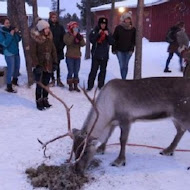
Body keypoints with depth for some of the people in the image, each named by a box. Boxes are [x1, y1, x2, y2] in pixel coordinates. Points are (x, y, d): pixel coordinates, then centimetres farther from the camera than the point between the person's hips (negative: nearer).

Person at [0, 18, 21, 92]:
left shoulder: (12, 29, 4)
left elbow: (18, 39, 9)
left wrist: (17, 33, -8)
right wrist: (10, 35, -23)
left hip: (16, 52, 6)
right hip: (9, 53, -6)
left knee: (17, 67, 18)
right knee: (11, 70, -8)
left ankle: (14, 80, 43)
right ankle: (9, 87, 1)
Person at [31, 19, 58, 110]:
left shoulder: (50, 39, 4)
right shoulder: (35, 39, -12)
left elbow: (53, 51, 11)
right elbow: (33, 53, -12)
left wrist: (55, 62, 6)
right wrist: (37, 65, -16)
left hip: (48, 65, 5)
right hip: (40, 66, -5)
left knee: (46, 84, 13)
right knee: (39, 85, 0)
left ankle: (45, 100, 25)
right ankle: (39, 102, 12)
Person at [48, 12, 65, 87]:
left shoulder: (60, 27, 6)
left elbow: (64, 38, 5)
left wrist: (61, 46, -5)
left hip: (58, 50, 2)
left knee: (57, 65, 7)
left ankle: (58, 80, 12)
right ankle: (53, 80, 13)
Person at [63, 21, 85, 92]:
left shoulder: (79, 35, 9)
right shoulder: (67, 35, -3)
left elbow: (83, 44, -3)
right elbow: (67, 42, -23)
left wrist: (80, 38, -18)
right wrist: (73, 35, -22)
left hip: (77, 56, 4)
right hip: (70, 57, -4)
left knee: (76, 72, 9)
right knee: (70, 72, -1)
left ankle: (75, 85, 17)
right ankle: (70, 85, 9)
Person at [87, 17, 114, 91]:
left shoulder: (108, 32, 7)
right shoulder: (95, 31, -1)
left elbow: (111, 42, 1)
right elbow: (91, 40, -13)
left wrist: (108, 35, -13)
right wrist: (98, 34, -20)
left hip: (104, 55, 3)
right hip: (96, 54, -3)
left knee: (103, 70, 9)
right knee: (94, 70, -6)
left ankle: (101, 85, 19)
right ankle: (90, 85, 0)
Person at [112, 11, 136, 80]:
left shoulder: (133, 29, 1)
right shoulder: (118, 28, -3)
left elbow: (134, 40, 7)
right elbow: (114, 39, 1)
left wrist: (132, 49, -5)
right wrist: (114, 49, -1)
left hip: (128, 51, 2)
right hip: (119, 50, -2)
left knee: (125, 66, 7)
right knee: (122, 66, -8)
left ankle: (124, 79, 19)